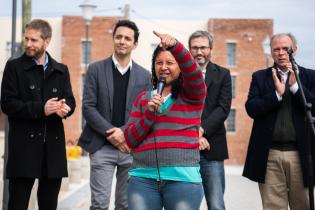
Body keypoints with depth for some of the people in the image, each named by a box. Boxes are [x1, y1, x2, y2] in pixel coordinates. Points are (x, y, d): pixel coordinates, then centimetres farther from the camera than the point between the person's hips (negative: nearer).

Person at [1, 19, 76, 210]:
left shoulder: (61, 70, 13)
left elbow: (70, 101, 9)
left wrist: (65, 107, -15)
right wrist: (40, 109, -17)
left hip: (53, 146, 4)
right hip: (25, 146, -3)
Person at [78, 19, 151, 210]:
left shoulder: (144, 76, 8)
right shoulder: (96, 69, 3)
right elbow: (88, 107, -3)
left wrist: (124, 132, -11)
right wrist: (110, 132, -13)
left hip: (132, 148, 2)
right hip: (102, 146, -2)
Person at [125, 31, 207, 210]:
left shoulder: (191, 95, 7)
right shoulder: (143, 98, 16)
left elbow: (193, 73, -16)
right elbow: (131, 140, 10)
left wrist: (176, 46, -32)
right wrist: (149, 113, -5)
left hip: (183, 179, -3)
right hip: (143, 178, 3)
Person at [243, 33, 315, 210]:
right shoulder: (260, 77, 10)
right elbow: (251, 109, -2)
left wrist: (295, 85, -13)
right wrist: (277, 93, -14)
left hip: (300, 154, 0)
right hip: (269, 155, 0)